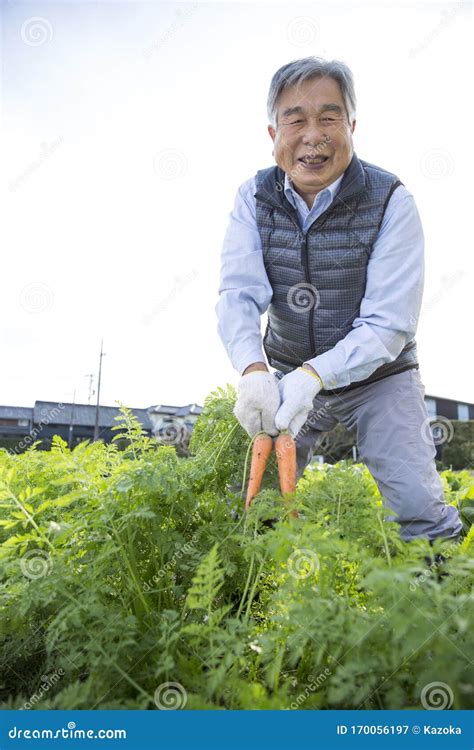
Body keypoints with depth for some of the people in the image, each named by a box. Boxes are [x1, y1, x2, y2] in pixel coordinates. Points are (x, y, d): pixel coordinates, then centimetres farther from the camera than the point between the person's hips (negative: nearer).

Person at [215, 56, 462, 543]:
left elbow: (389, 325, -22)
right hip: (291, 375, 3)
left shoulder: (390, 201, -17)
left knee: (420, 509, -9)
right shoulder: (254, 198, -8)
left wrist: (314, 374, -37)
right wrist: (252, 370, -39)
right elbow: (238, 295, -19)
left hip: (376, 375, -2)